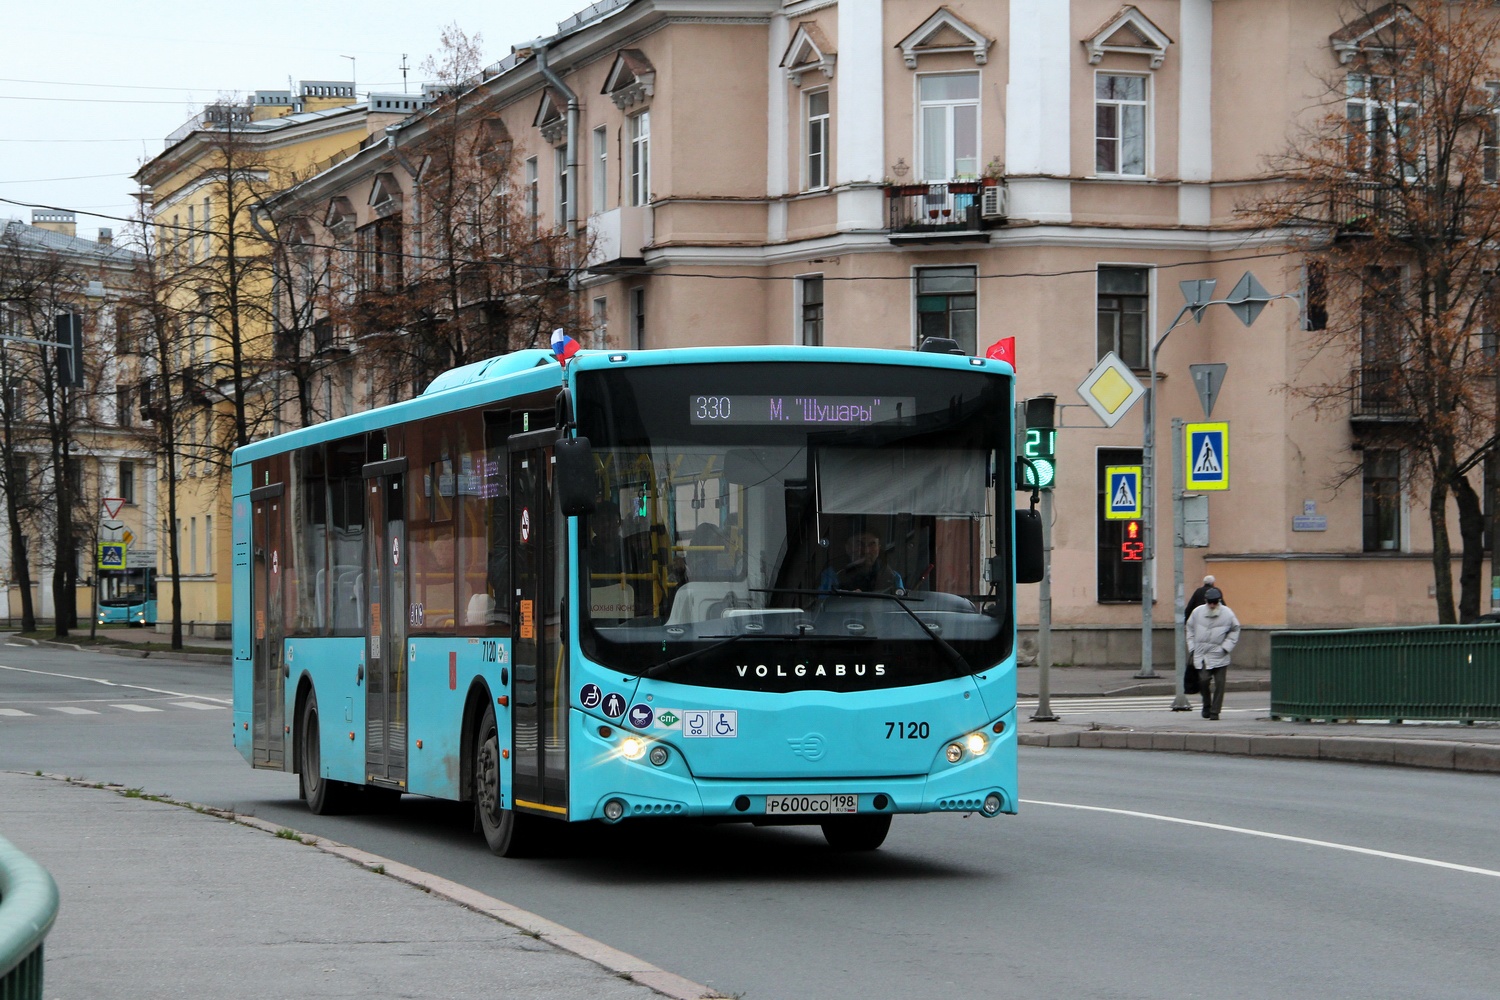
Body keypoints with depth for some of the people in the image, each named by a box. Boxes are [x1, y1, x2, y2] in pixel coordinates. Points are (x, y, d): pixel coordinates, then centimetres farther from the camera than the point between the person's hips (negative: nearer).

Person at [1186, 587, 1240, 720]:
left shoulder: (1227, 614, -4)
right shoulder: (1197, 612, 0)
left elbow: (1235, 630, 10)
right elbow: (1190, 629, 14)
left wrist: (1227, 647, 0)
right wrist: (1192, 648, 8)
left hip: (1219, 656, -1)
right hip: (1201, 655, 1)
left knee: (1219, 684, -3)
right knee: (1203, 680, -10)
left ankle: (1215, 711, 7)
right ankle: (1207, 705, 15)